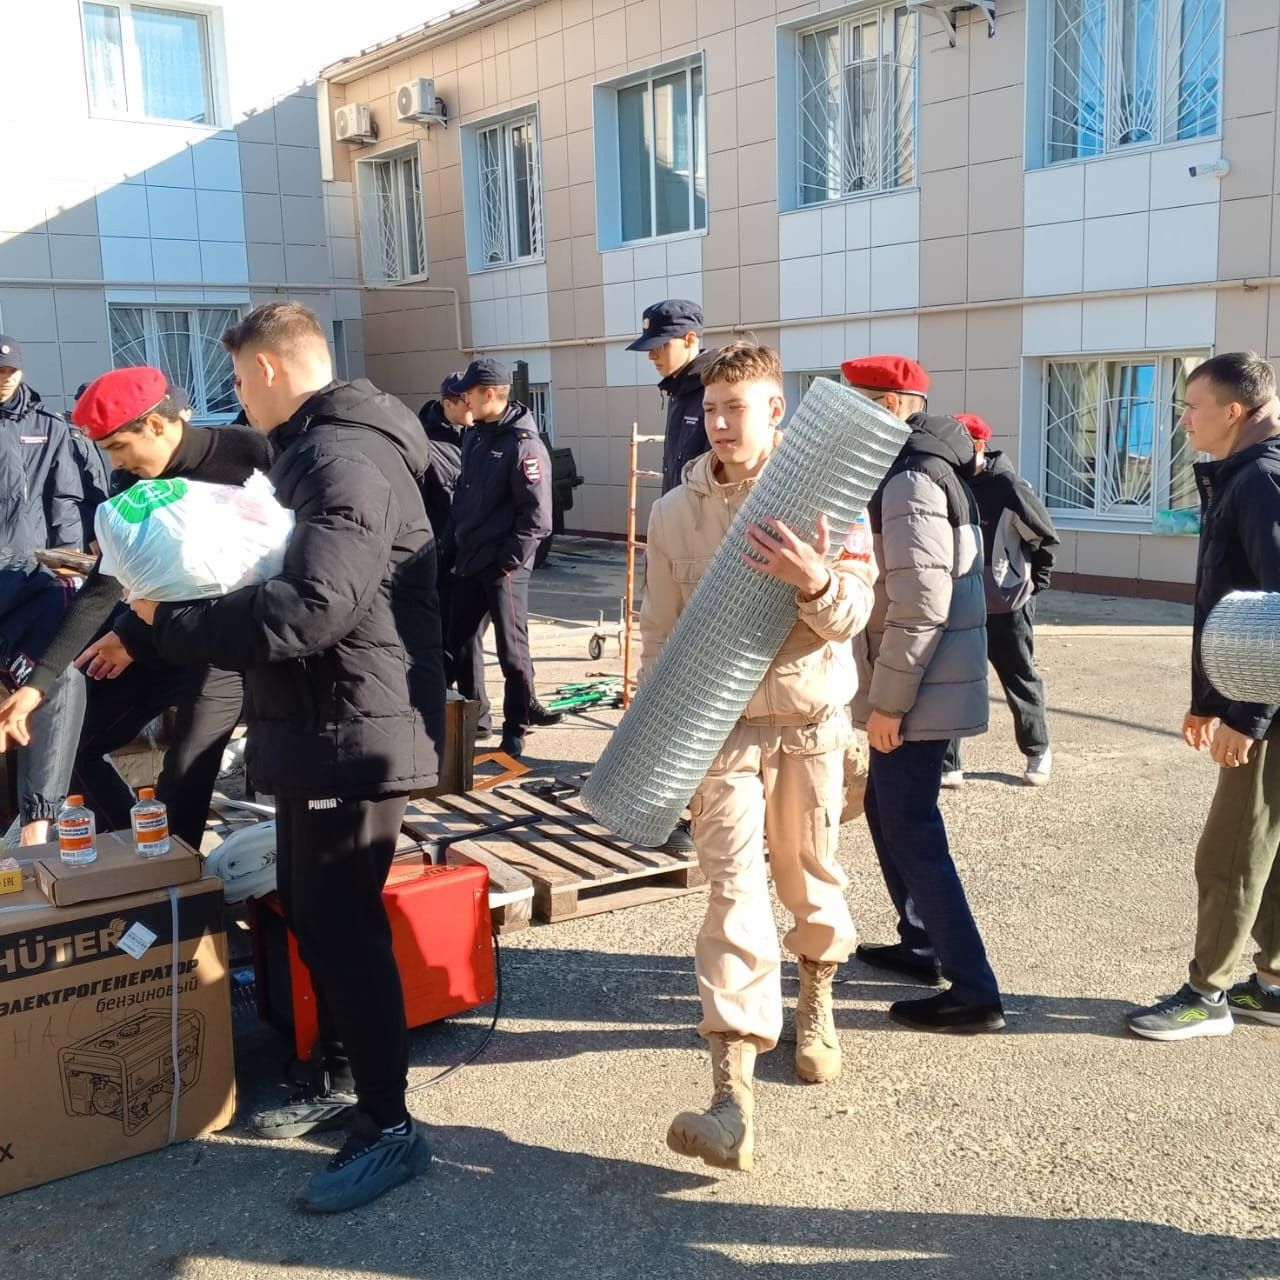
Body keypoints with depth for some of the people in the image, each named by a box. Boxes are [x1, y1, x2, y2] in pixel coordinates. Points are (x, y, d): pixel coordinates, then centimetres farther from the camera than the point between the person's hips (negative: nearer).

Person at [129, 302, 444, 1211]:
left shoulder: (346, 462, -20)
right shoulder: (319, 453, 16)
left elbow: (309, 609, -30)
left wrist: (172, 623, -19)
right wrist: (193, 604, 7)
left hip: (353, 735, -11)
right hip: (319, 730, 11)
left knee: (344, 926, -3)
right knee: (310, 915, 19)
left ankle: (391, 1127, 11)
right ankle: (343, 1081, 34)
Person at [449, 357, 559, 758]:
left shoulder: (524, 445, -14)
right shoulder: (475, 438, 11)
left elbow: (536, 515, -17)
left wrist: (509, 560, -16)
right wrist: (459, 548, 13)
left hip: (503, 566, -8)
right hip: (468, 562, 8)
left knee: (511, 648, 0)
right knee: (461, 640, 13)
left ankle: (516, 728, 13)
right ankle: (475, 717, 27)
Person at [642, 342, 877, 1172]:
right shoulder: (677, 512, -2)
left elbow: (855, 612, -14)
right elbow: (660, 636, 1)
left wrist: (817, 583, -36)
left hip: (813, 721, 1)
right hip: (721, 725, 0)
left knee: (811, 875, 15)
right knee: (734, 895, -9)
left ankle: (816, 1002, 45)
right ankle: (733, 1100, -12)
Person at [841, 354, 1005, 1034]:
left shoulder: (909, 480, -19)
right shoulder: (920, 468, 14)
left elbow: (921, 606, -24)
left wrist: (887, 699, -19)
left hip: (918, 690, -10)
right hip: (920, 683, 10)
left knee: (912, 831, -4)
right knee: (887, 810, 20)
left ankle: (974, 990, 2)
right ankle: (921, 942, 33)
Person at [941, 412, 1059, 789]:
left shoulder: (1007, 486, -15)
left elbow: (1046, 536, -6)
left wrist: (1034, 583, -1)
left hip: (1006, 608, -4)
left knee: (1021, 683, 13)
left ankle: (1038, 752, 33)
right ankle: (947, 765, 6)